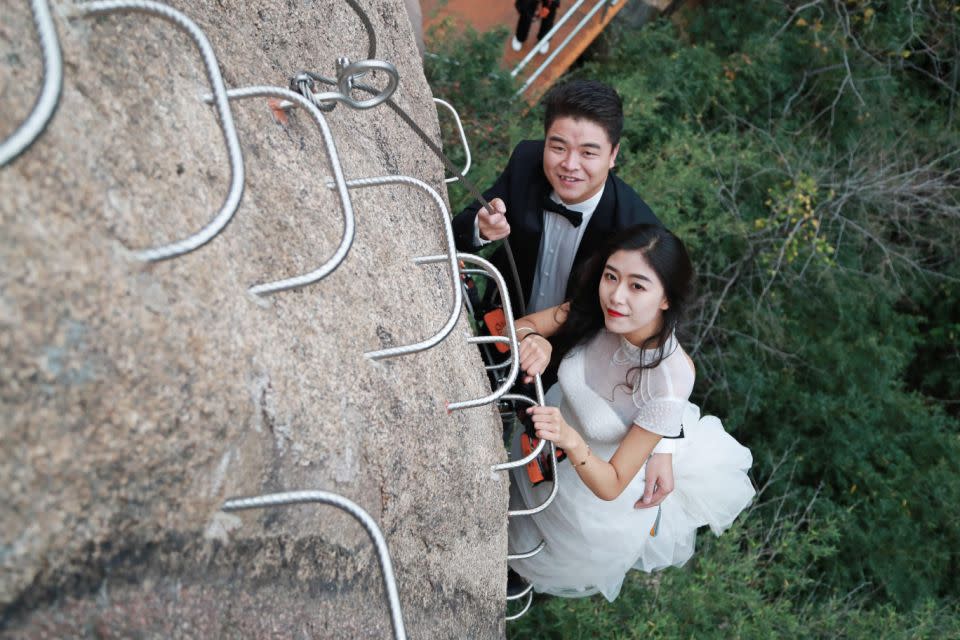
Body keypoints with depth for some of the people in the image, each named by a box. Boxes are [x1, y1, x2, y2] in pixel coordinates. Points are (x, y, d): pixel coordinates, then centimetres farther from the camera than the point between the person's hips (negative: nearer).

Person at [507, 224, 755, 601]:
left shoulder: (670, 382, -42)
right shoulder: (597, 310, -31)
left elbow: (611, 486, -33)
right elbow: (520, 325, -19)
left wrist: (570, 441, -52)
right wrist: (533, 339, -43)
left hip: (597, 478, -3)